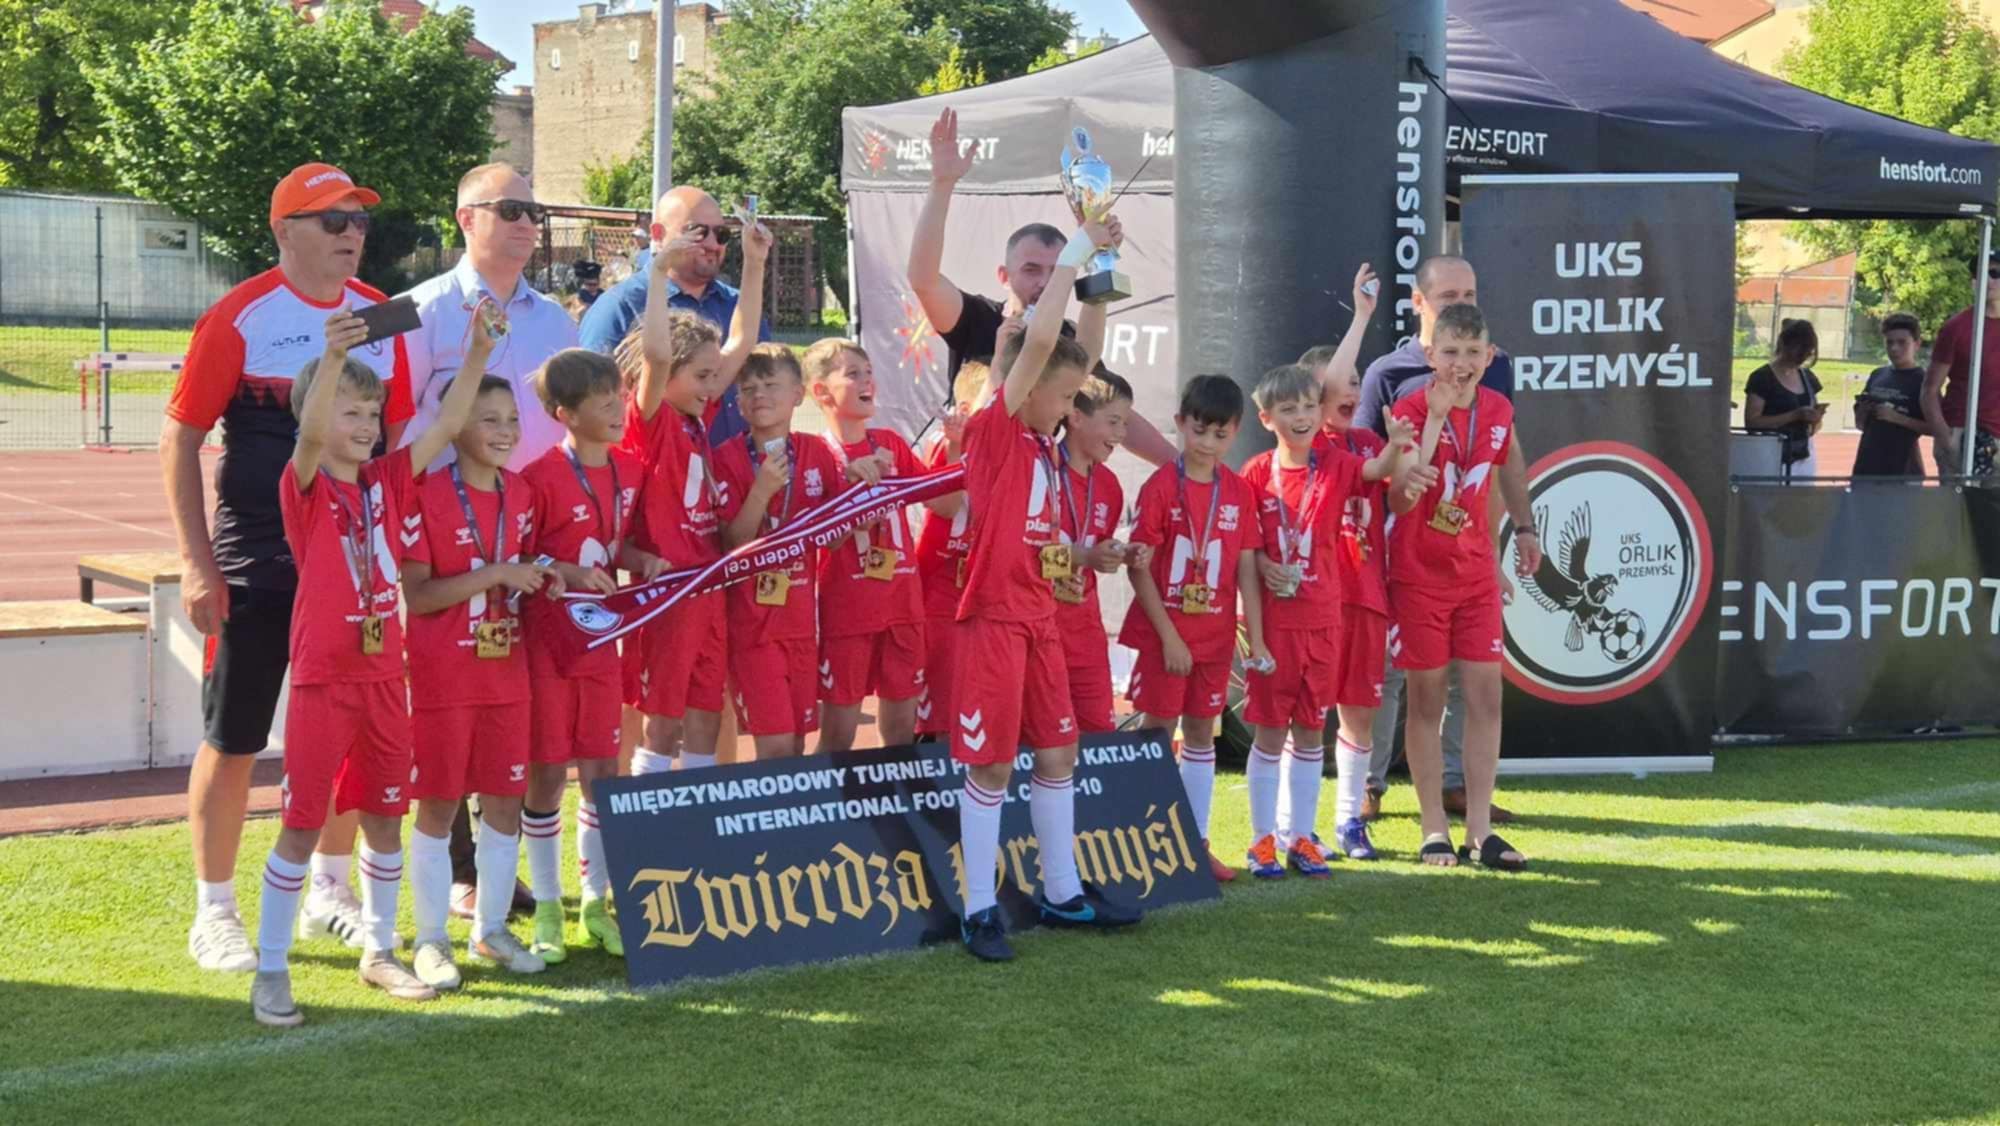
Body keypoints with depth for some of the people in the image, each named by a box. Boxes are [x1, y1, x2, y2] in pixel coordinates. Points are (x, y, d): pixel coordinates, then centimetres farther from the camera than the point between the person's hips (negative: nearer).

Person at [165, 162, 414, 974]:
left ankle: (331, 893, 29)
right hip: (254, 569, -5)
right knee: (233, 740, 2)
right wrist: (196, 562, -12)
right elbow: (179, 438, -8)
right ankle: (214, 915, 14)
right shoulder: (240, 317, -10)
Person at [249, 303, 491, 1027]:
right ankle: (270, 970, 8)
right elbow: (312, 434, -28)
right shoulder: (305, 486, -8)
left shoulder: (387, 480, 7)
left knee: (384, 817, 13)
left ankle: (378, 952, 28)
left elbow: (448, 425, 2)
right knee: (302, 824, -1)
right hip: (322, 678, -5)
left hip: (383, 675, 5)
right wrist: (333, 357, -44)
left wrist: (478, 353, -11)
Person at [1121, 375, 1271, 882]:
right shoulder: (1160, 487, -10)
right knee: (1157, 731, 1)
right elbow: (1139, 567, -12)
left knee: (1202, 733, 11)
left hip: (1216, 633, 4)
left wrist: (1256, 637, 0)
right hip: (1164, 632, -4)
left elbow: (1246, 568, 6)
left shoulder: (1239, 492, 3)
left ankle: (1197, 842, 18)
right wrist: (1169, 636, -15)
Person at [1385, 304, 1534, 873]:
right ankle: (1435, 829, 11)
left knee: (1486, 696, 1)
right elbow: (1400, 500, -22)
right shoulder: (1413, 409, -12)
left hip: (1476, 574, 4)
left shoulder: (1498, 410, 2)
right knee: (1427, 699, 2)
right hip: (1419, 574, -4)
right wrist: (1435, 421, -26)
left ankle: (1480, 829, 7)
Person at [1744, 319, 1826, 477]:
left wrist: (1815, 418, -3)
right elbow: (1751, 422, -14)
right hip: (1773, 459, -6)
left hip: (1804, 460, 6)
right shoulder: (1762, 378, -6)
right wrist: (1795, 415, -19)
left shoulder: (1808, 378, 13)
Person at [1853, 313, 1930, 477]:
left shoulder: (1923, 381, -5)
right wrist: (1864, 410, -5)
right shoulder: (1877, 376, 11)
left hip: (1902, 471, -5)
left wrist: (1897, 418, -18)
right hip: (1867, 466, 5)